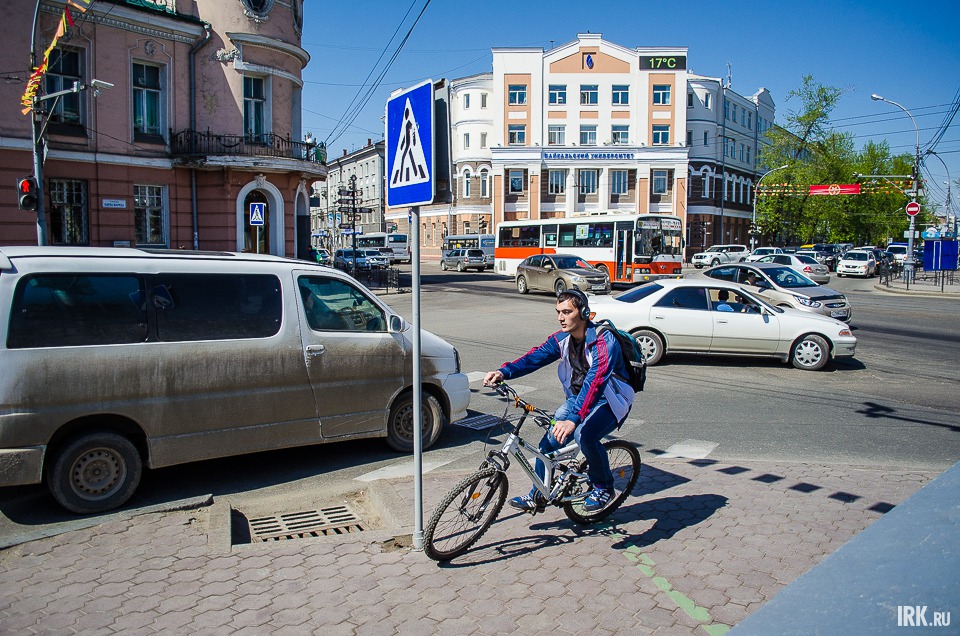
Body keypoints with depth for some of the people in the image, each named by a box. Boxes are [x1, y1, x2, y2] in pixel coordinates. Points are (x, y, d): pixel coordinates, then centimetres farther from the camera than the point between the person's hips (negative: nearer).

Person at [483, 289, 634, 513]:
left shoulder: (604, 341, -27)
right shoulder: (562, 339, -5)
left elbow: (595, 382, -39)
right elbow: (535, 357, -13)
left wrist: (573, 419, -50)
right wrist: (504, 372, -32)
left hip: (609, 401, -6)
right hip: (578, 398, 7)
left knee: (584, 435, -32)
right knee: (550, 438, -8)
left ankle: (603, 487, -5)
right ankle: (537, 497, 10)